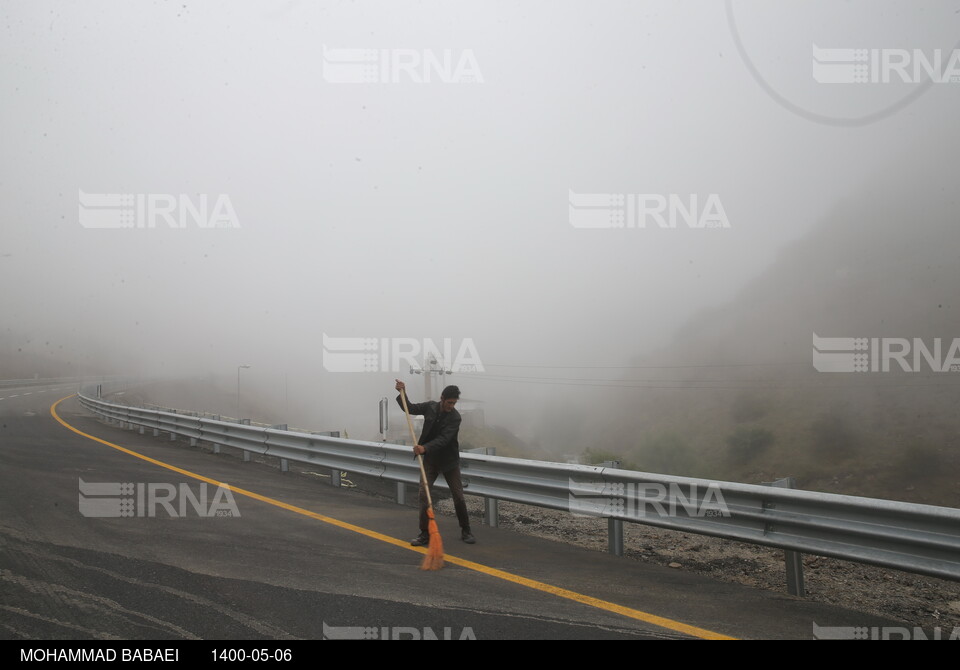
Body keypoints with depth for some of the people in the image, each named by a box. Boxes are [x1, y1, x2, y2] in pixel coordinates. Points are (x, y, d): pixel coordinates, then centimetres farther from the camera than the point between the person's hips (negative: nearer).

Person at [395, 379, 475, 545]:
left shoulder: (455, 417, -19)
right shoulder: (430, 406, -5)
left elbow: (443, 439, -29)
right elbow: (410, 408, 7)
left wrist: (425, 448, -43)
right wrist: (403, 394, -10)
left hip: (449, 461, -3)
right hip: (430, 460, 3)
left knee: (458, 496, 1)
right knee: (424, 495, -7)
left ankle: (466, 531, 18)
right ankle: (425, 533, -1)